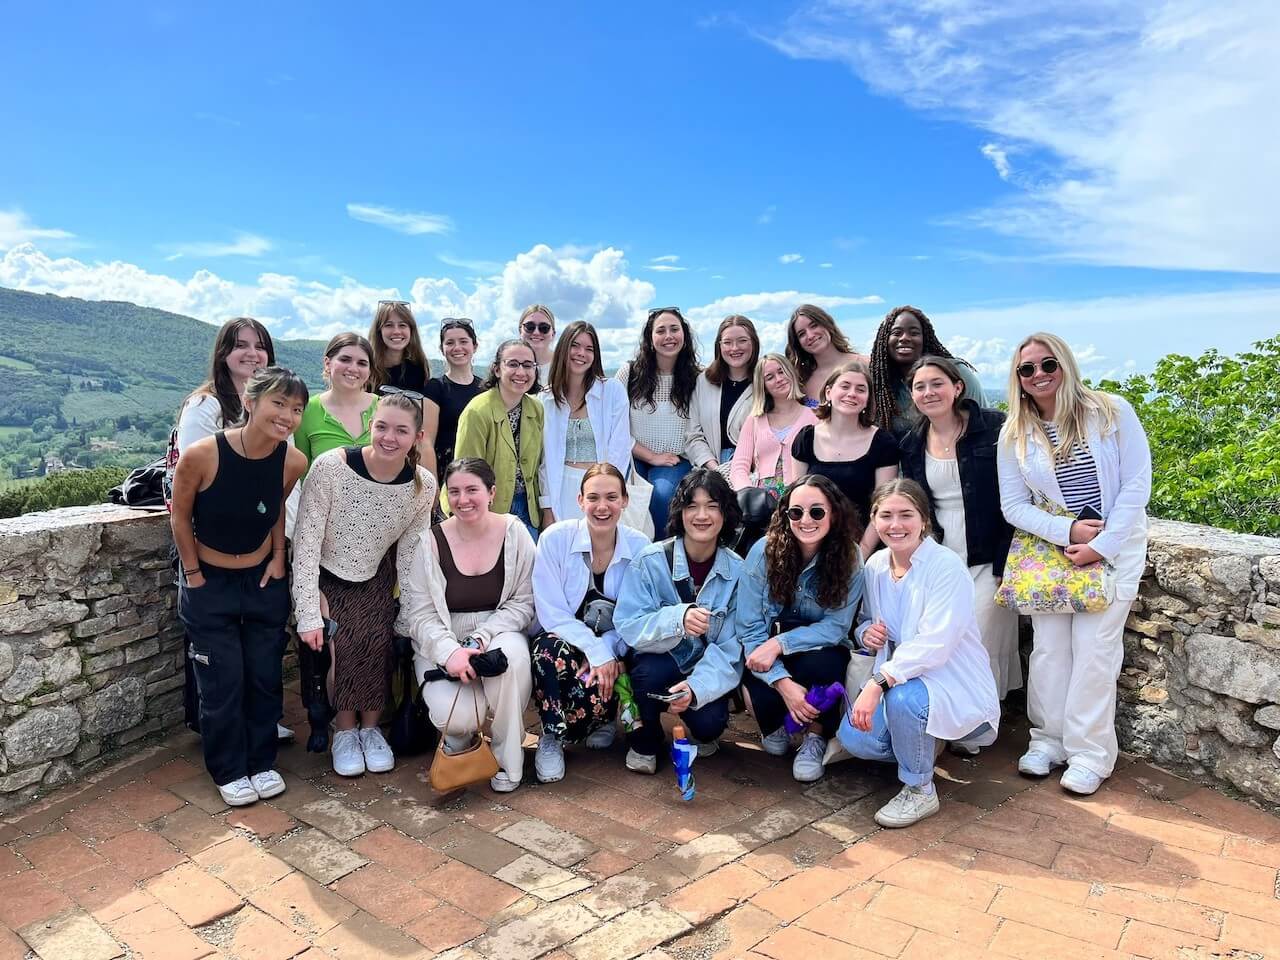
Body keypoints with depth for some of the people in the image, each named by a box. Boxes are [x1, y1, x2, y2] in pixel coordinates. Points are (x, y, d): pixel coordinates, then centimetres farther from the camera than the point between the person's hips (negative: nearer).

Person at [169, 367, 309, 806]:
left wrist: (278, 557, 0)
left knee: (265, 677, 11)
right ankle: (229, 771, 25)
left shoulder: (293, 462, -17)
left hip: (265, 581, 3)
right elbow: (180, 516, -9)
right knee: (223, 683, 5)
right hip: (209, 585, -3)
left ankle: (262, 762, 30)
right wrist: (193, 574, -5)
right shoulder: (201, 455, -26)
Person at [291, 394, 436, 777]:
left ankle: (369, 726, 3)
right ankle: (345, 729, 1)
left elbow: (410, 556, -5)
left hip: (375, 578, 2)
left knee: (377, 638, -20)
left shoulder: (423, 486, -15)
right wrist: (308, 615, -23)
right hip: (325, 576, -2)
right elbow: (306, 543, -21)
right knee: (342, 640, -22)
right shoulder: (330, 467, -25)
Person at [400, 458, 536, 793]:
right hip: (442, 645, 0)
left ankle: (508, 760, -13)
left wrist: (480, 639, -18)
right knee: (456, 717, -27)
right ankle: (459, 739, 17)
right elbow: (419, 613, -7)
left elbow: (523, 602, -5)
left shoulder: (514, 533, -5)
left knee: (513, 653, -36)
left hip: (499, 636, 1)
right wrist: (449, 652, -24)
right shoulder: (430, 542, -7)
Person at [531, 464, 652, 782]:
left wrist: (607, 651, -24)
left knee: (595, 692, -31)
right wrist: (597, 651, -26)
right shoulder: (555, 538, -13)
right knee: (550, 648, -35)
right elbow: (552, 614, -16)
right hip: (562, 641, 0)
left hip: (613, 652, 1)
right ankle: (551, 736, -13)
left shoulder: (640, 546, -8)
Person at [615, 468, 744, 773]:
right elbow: (627, 625, -20)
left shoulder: (736, 571, -10)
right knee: (652, 671, -34)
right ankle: (646, 740, -1)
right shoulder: (650, 561, -15)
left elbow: (732, 646, -14)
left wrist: (697, 686, -31)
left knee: (709, 722, -25)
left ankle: (702, 732, 15)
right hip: (656, 661, -1)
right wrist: (677, 619, -39)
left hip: (707, 669, 1)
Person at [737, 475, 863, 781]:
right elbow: (749, 628, -15)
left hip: (820, 650, 1)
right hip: (767, 652, 0)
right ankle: (774, 725, 8)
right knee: (761, 681, -32)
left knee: (822, 664, -34)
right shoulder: (764, 551, -16)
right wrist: (783, 683, -28)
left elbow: (836, 626, -13)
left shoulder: (849, 558, -13)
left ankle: (816, 736, -1)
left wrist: (779, 644, -27)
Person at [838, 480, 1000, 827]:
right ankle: (922, 747, 17)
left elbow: (934, 645, -28)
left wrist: (878, 682, -36)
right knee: (852, 736, -16)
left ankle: (919, 791, -8)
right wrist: (866, 632, -10)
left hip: (958, 690, -6)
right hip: (902, 681, 6)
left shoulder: (947, 566, -19)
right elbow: (866, 620, 16)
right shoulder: (875, 566, 1)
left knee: (902, 696, -36)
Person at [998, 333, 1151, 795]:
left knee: (1094, 646, -5)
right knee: (1049, 645, 2)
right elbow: (1013, 505, -1)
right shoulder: (1014, 434, -1)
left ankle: (1090, 754, 7)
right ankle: (1048, 738, 18)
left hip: (1115, 544, -2)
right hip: (1050, 546, 2)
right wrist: (1067, 531, -15)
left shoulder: (1112, 411, -7)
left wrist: (1101, 546, -15)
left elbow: (1136, 484, -9)